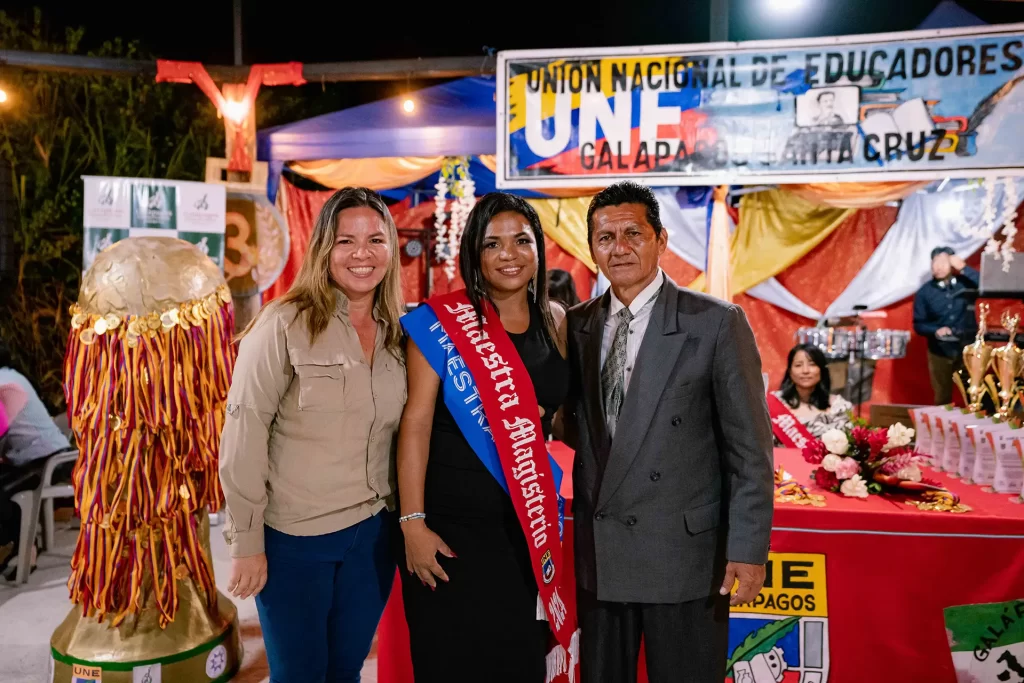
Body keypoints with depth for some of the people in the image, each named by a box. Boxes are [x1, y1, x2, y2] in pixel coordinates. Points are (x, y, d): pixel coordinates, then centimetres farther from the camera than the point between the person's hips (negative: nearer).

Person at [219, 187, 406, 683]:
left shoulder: (398, 333, 4)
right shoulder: (284, 324, -12)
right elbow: (243, 434, -13)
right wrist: (246, 540, -12)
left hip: (373, 533, 4)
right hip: (294, 536, -4)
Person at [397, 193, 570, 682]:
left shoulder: (555, 321, 4)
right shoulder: (442, 321, -11)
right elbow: (416, 422, -14)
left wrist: (535, 419, -2)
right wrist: (412, 524, -17)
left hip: (528, 520, 4)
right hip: (452, 521, -4)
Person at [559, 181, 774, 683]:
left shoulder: (716, 323, -9)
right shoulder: (578, 325, 4)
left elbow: (750, 450, -9)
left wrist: (748, 548, -11)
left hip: (684, 553, -4)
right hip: (597, 554, 4)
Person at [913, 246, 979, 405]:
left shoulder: (966, 283, -3)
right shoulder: (924, 292, -3)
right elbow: (918, 324, -1)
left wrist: (963, 268, -23)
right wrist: (936, 330, -21)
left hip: (968, 349, -1)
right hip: (940, 352, 1)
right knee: (942, 398, 13)